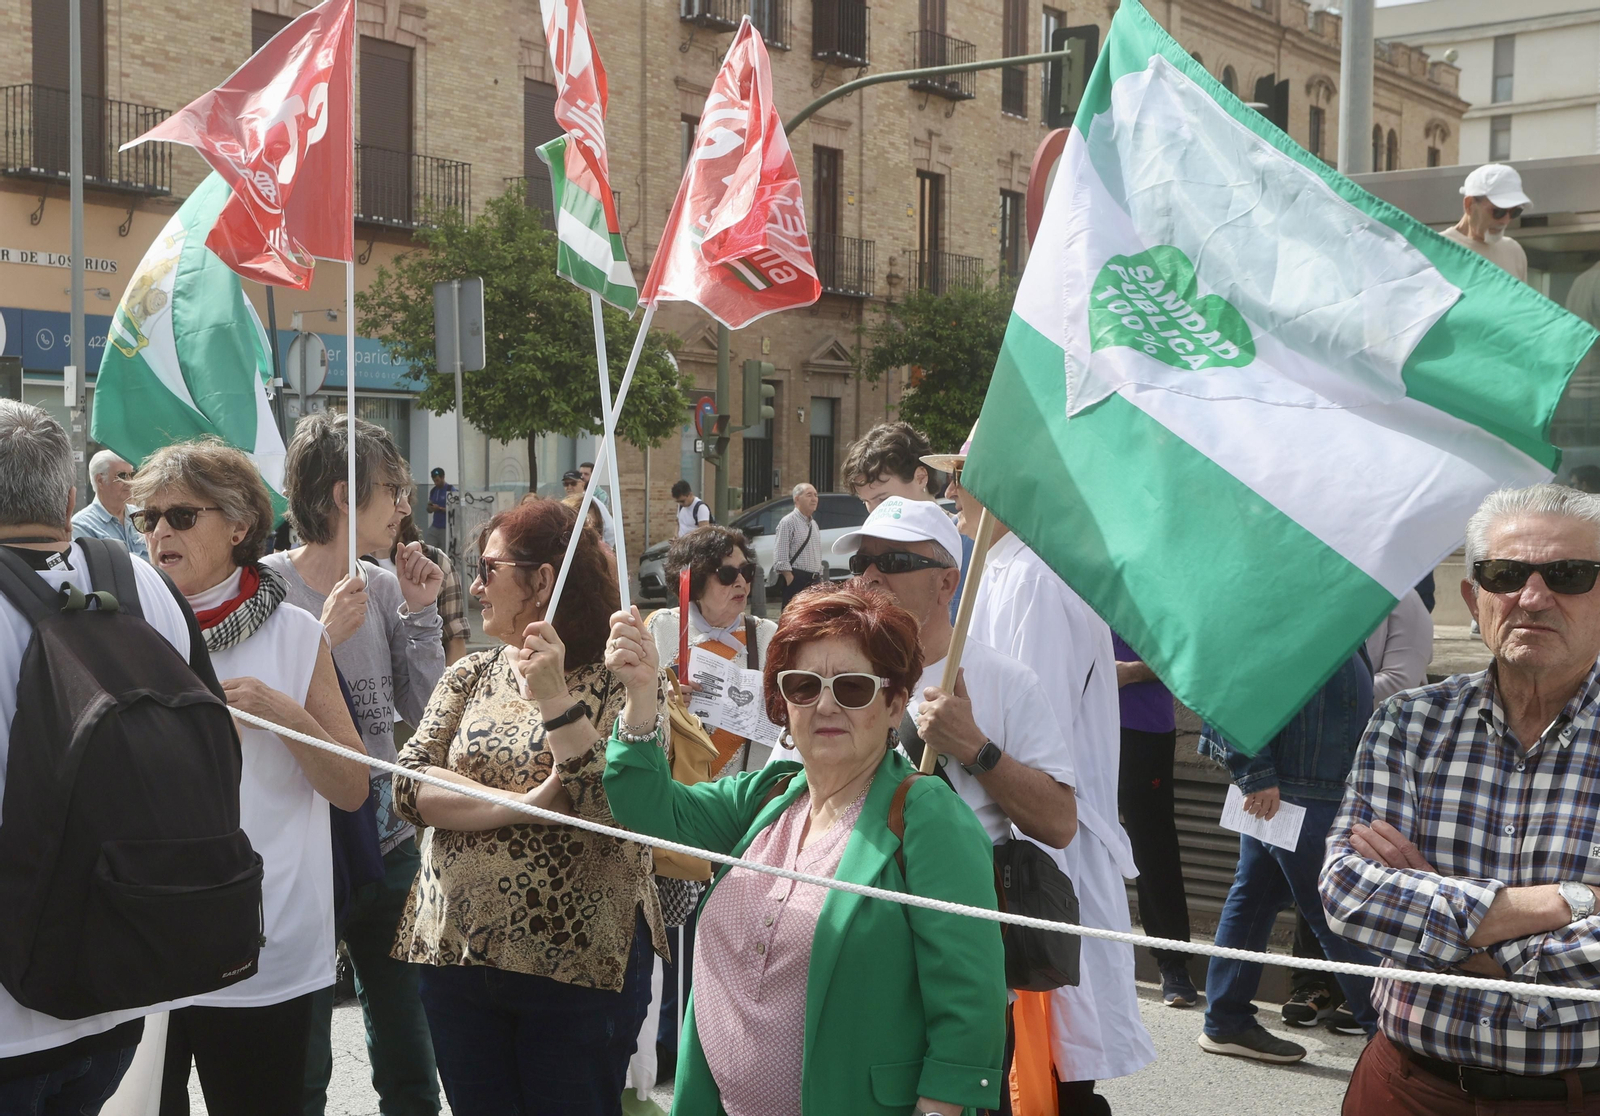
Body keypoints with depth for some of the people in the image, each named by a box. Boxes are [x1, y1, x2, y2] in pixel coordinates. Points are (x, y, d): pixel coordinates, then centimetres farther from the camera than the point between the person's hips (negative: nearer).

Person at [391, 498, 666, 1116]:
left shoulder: (618, 681, -7)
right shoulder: (470, 675, 8)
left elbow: (625, 811, -20)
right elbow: (408, 785, -5)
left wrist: (555, 699, -26)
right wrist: (523, 802, -18)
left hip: (577, 966, -4)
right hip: (456, 951, 5)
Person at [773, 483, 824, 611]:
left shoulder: (813, 524, 18)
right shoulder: (788, 522, -8)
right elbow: (780, 558, -15)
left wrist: (819, 579, 17)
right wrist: (791, 580, -19)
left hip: (814, 581, 8)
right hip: (796, 580, -8)